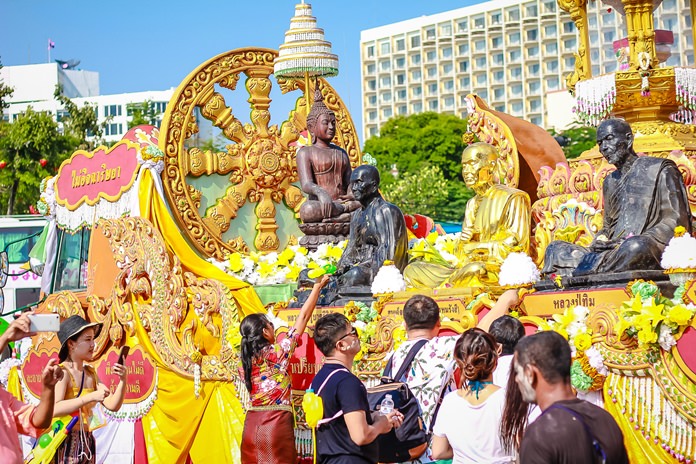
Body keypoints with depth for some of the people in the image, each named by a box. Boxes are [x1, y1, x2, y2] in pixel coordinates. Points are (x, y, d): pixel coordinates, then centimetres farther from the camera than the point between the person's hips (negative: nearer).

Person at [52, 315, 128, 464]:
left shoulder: (90, 373, 11)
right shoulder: (62, 372, -10)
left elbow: (112, 405, 9)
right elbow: (54, 409, -25)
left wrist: (123, 381, -6)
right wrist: (91, 397, -28)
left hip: (86, 443, 7)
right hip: (66, 443, -7)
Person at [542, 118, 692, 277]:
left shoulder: (659, 170, 5)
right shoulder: (610, 182, 26)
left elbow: (675, 222, -4)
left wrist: (627, 242, -15)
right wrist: (600, 241, 1)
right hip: (614, 252, 6)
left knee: (636, 246, -41)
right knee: (554, 249, -9)